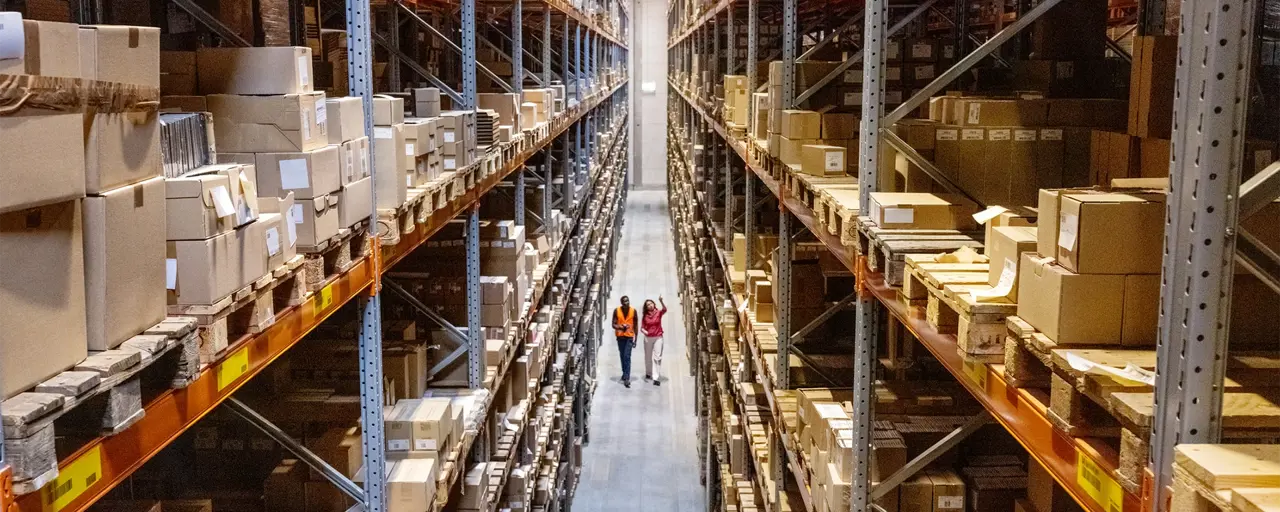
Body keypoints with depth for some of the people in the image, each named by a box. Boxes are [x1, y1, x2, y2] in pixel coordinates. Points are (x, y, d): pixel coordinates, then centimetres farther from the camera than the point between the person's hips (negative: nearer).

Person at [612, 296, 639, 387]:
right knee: (622, 356, 13)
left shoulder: (633, 311, -6)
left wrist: (635, 339, 2)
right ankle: (625, 374, 32)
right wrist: (620, 327, -24)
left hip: (629, 336, -2)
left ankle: (627, 378, -17)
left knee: (627, 356, -13)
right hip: (620, 336, 2)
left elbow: (635, 325, 2)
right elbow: (613, 324, -2)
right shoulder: (617, 311, -6)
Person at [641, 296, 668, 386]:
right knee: (648, 357, 14)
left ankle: (656, 378, -12)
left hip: (658, 338, -2)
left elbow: (665, 309, -25)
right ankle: (648, 374, 36)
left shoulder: (658, 313, -4)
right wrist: (644, 331, -19)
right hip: (648, 338, 2)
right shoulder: (645, 316, 1)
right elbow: (642, 327, 4)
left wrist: (661, 301, -41)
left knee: (657, 357, -9)